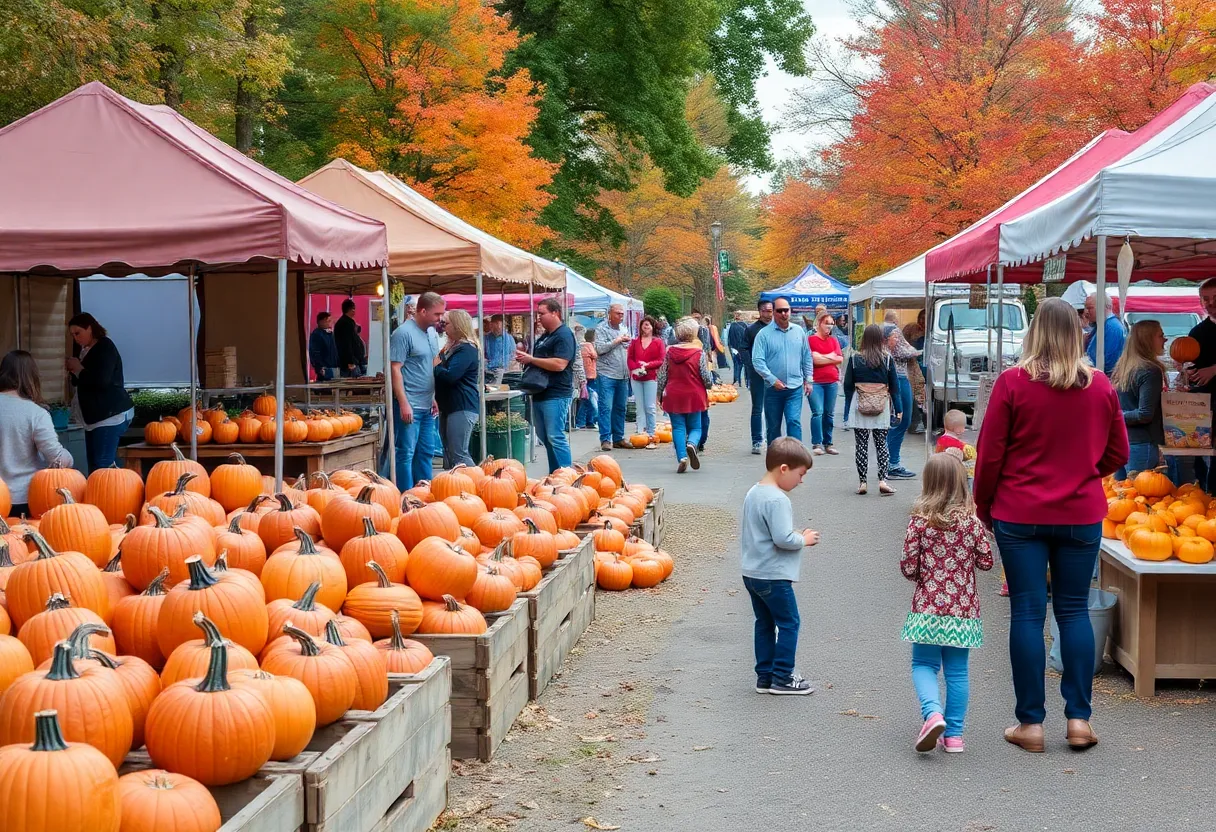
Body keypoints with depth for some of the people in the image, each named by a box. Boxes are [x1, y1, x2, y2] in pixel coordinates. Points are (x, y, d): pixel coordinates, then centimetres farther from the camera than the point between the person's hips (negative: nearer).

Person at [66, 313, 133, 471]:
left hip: (111, 415, -9)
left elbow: (101, 381, -22)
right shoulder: (86, 351, 17)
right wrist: (73, 371, 5)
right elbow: (83, 382, 24)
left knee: (102, 466, -14)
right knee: (94, 465, 4)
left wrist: (78, 369, -8)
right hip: (96, 416, 9)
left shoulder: (105, 347, -9)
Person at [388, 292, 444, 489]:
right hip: (409, 406, -8)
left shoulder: (432, 333, 13)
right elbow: (395, 369, -15)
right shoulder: (404, 333, -12)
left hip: (427, 406, 9)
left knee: (426, 453, 13)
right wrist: (404, 404, -19)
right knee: (406, 454, -4)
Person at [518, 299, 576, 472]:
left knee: (555, 437, -11)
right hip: (540, 393, 10)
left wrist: (531, 359, -16)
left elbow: (559, 364, -22)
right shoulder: (544, 336, 19)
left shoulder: (564, 335, -11)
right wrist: (525, 359, 9)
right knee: (544, 437, 11)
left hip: (556, 395, -10)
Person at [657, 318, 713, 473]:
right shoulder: (699, 353, -8)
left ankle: (682, 456, -10)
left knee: (678, 428, 6)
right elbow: (707, 380, -7)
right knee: (695, 427, 10)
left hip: (674, 397, 1)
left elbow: (662, 377, 3)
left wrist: (659, 395, 15)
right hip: (694, 396, -1)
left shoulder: (670, 352, -1)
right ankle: (691, 443, -20)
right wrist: (709, 384, 16)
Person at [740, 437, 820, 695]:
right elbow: (783, 538, -27)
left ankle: (765, 676, 20)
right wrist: (804, 539, -7)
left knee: (765, 623, 15)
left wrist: (797, 536, 13)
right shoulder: (777, 500, -21)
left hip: (752, 574, 9)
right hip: (773, 577, -9)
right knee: (789, 623, 2)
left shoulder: (753, 493, 9)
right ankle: (782, 678, 6)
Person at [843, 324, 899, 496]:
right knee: (881, 444, 7)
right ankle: (883, 480, -4)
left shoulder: (855, 358, -2)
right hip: (882, 408, 1)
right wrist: (898, 409, 9)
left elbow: (848, 386, 0)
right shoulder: (887, 359, -1)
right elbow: (894, 386, 3)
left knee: (861, 445, 4)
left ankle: (863, 482, 4)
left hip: (860, 407, -1)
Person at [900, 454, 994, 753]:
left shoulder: (920, 522, -8)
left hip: (928, 606, -2)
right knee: (957, 670, 10)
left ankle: (932, 713, -16)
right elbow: (986, 562, 2)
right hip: (963, 609, 2)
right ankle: (954, 734, 12)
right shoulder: (972, 522, -3)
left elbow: (908, 566, -8)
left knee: (924, 665, 10)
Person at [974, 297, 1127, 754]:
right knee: (1074, 611, 11)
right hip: (1082, 515, 2)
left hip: (1020, 515, -2)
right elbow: (1117, 454, 9)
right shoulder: (1101, 386, 0)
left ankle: (1031, 722, 7)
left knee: (1027, 612, 3)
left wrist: (983, 506, 7)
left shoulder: (1012, 382, -10)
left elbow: (990, 454, -7)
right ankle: (1079, 718, 11)